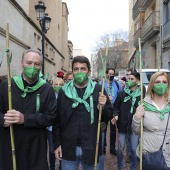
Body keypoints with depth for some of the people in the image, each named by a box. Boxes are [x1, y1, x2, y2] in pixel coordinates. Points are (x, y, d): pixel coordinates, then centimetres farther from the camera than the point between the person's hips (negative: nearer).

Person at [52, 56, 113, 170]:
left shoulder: (98, 90, -3)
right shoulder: (64, 91, -1)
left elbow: (109, 116, 1)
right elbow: (57, 119, 2)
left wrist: (103, 106, -19)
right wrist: (57, 144, 1)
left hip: (90, 148, 0)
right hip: (68, 148, 1)